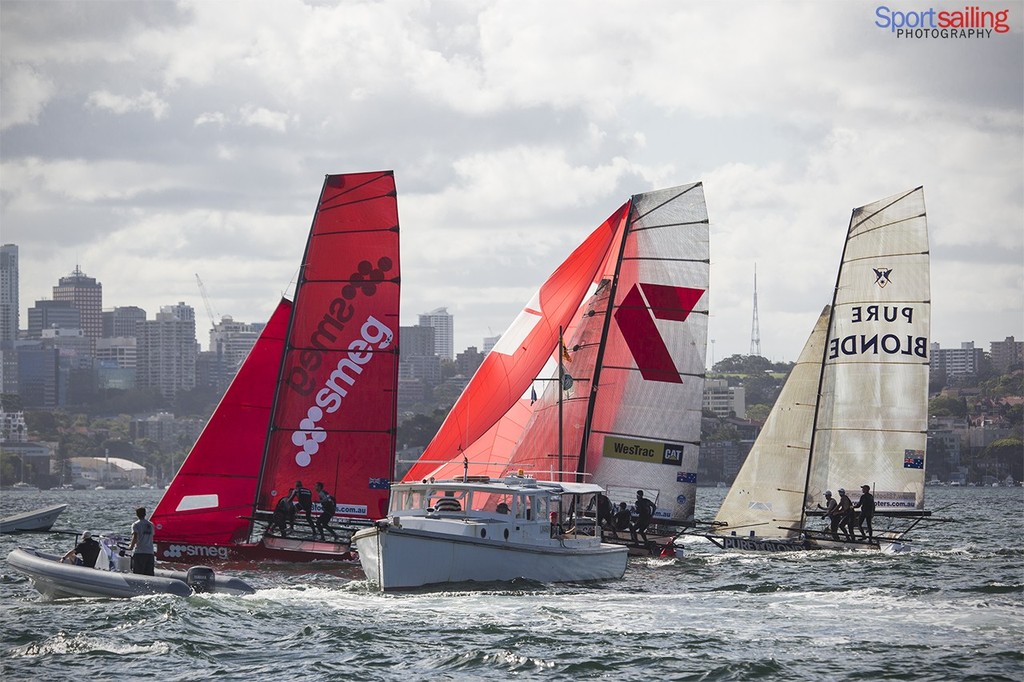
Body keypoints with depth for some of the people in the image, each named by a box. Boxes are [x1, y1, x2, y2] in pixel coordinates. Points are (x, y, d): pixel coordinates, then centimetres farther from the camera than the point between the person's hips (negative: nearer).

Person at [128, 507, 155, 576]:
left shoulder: (136, 525, -3)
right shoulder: (150, 525, 13)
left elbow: (135, 537, -17)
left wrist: (131, 546, 1)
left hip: (139, 552, -4)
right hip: (150, 553, 4)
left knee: (138, 575, -3)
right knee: (149, 575, 5)